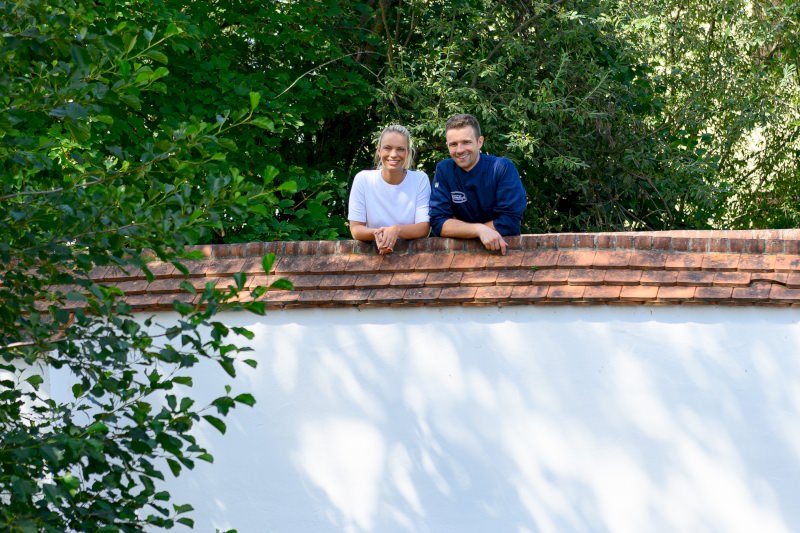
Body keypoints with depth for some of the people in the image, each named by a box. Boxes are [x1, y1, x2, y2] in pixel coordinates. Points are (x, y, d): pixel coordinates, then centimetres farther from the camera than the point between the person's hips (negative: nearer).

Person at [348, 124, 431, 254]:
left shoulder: (420, 179, -3)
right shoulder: (363, 179, -2)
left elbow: (424, 228, -7)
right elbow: (356, 229, -3)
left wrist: (396, 230, -25)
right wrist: (376, 233, -24)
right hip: (373, 253, 1)